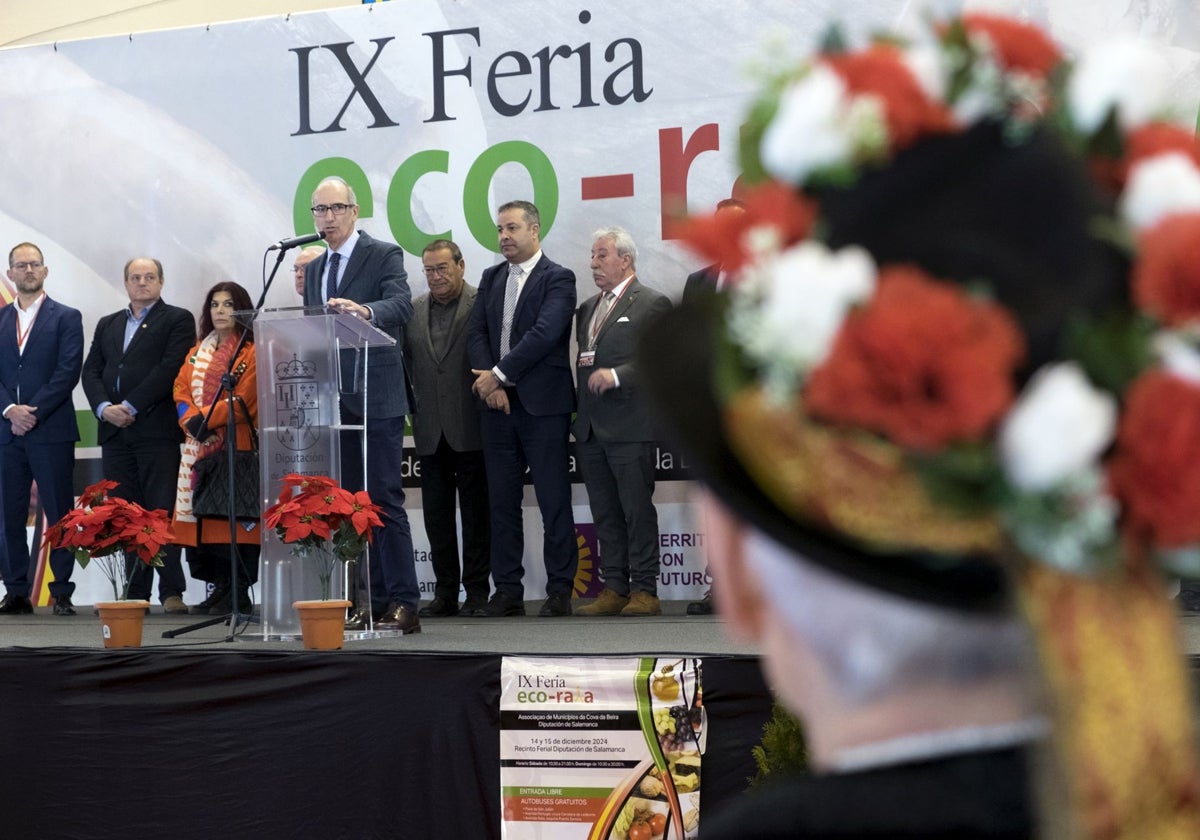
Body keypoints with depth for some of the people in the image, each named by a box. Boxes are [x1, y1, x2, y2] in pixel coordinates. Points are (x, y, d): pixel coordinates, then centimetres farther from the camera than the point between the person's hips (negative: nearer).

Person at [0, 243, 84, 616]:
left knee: (59, 514, -2)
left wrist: (34, 413, -12)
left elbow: (68, 371, -6)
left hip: (52, 431, -4)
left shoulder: (67, 318, 3)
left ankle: (62, 594, 1)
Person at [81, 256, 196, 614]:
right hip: (115, 432, 5)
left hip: (158, 430, -5)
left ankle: (171, 592, -7)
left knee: (161, 511, -8)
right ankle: (135, 593, 4)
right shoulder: (107, 325, 22)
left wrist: (131, 407, -13)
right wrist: (104, 407, -5)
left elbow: (170, 367, -8)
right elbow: (91, 371, 14)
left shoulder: (177, 320, 4)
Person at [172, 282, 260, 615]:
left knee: (234, 516, -9)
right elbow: (181, 391, 11)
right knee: (203, 512, 2)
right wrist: (191, 419, -8)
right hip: (200, 449, 6)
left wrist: (206, 419, -15)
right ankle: (219, 588, 9)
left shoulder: (252, 353, -2)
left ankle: (238, 593, -5)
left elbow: (243, 400, -10)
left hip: (236, 448, -6)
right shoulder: (196, 354, 20)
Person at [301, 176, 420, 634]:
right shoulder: (314, 270, 18)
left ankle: (403, 601, -8)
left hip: (376, 397, -7)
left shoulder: (384, 255, -3)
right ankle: (373, 600, 12)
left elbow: (402, 304, -21)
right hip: (333, 400, 7)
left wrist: (364, 311, -41)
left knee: (385, 499, -9)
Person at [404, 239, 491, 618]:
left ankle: (477, 590, 6)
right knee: (436, 514, 7)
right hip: (431, 431, 5)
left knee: (475, 512, 1)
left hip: (470, 429, -5)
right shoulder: (413, 311, 11)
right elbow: (405, 362, 13)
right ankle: (445, 592, 12)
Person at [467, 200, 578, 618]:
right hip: (498, 403, 6)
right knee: (502, 501, 7)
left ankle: (559, 590, 1)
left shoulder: (558, 279, -3)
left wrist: (498, 375, -13)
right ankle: (507, 590, 12)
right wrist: (490, 384, -6)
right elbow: (476, 333, 9)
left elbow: (544, 333, -15)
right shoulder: (491, 278, 16)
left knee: (554, 500, -3)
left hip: (543, 404, -6)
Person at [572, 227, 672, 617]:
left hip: (629, 426, -7)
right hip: (590, 428, 7)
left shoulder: (652, 304, -3)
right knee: (605, 513, 8)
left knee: (638, 510, -4)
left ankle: (645, 591, 0)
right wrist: (579, 413, 12)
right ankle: (614, 589, 12)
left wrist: (617, 376, -19)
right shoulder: (587, 308, 20)